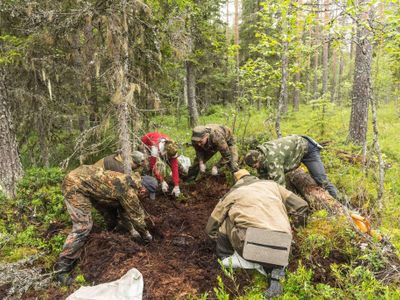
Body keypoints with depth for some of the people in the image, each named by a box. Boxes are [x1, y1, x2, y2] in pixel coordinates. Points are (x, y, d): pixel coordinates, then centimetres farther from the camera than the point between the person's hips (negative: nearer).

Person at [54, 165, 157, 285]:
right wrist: (146, 235, 9)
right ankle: (62, 268, -3)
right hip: (75, 184, -10)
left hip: (85, 177, 10)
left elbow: (123, 210, 20)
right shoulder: (130, 191, -21)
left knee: (111, 211, 17)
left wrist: (131, 230, 25)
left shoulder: (128, 182, 7)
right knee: (83, 226, -15)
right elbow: (136, 216, -8)